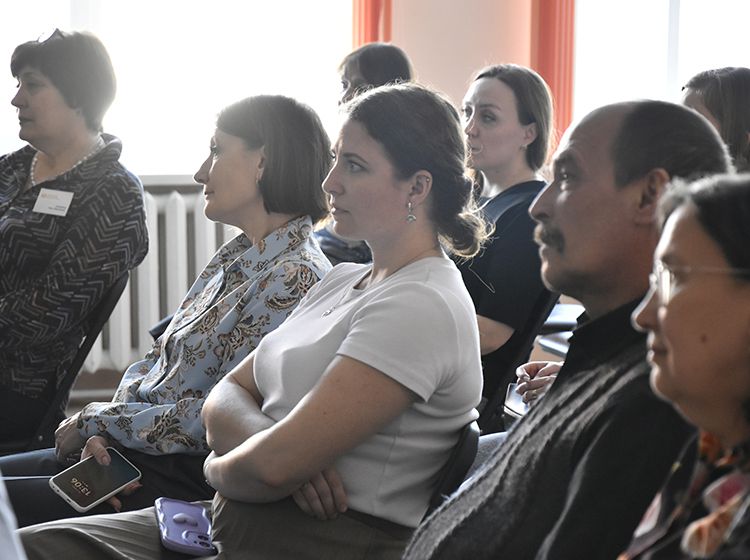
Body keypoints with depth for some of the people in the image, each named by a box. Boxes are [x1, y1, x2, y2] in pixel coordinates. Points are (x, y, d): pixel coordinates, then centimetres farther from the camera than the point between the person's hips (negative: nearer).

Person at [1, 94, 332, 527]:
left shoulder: (294, 279, -16)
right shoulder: (236, 257, 14)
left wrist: (95, 420, -9)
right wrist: (104, 432, -5)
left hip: (185, 482, -9)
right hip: (131, 454, 9)